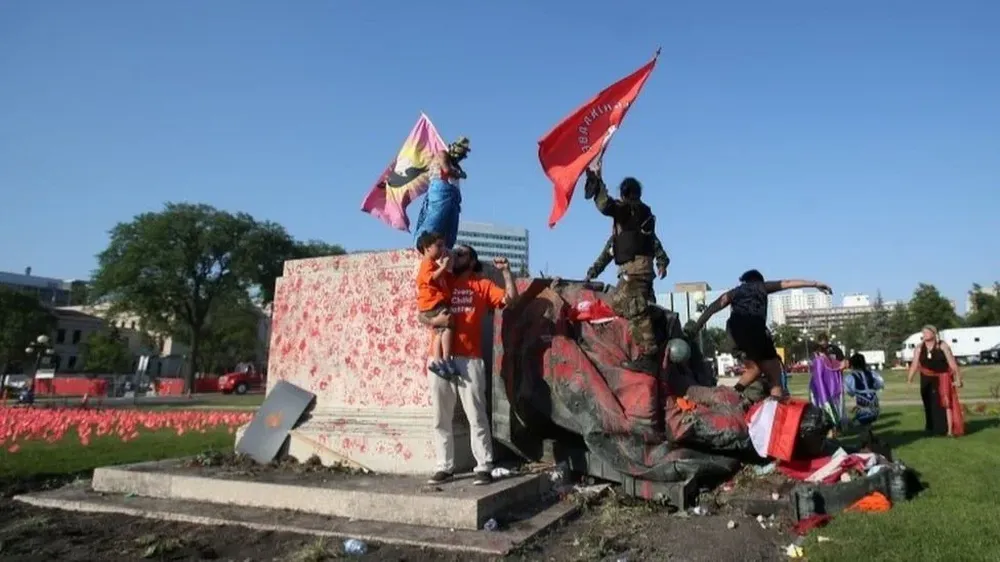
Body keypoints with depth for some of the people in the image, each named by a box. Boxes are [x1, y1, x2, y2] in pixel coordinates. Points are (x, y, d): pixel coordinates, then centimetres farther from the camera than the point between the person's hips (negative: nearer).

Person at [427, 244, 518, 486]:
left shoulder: (482, 285, 10)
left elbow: (510, 298, 0)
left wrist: (506, 270, -7)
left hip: (470, 359, -3)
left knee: (476, 416, -1)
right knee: (441, 418, 6)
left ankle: (483, 467, 4)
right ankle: (444, 467, 15)